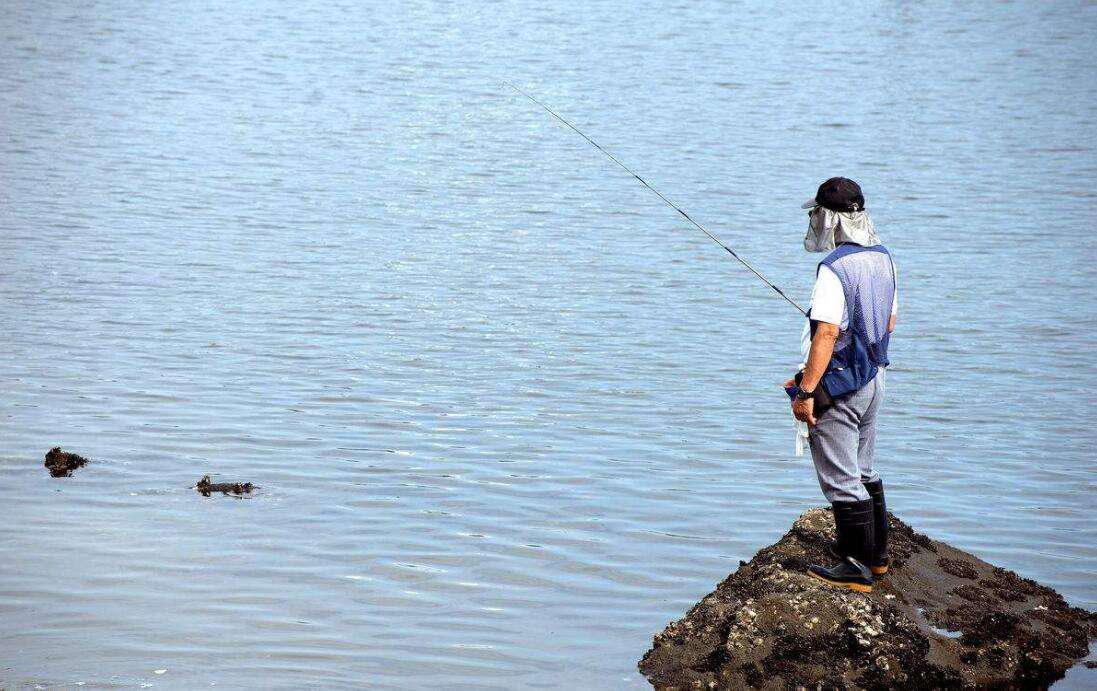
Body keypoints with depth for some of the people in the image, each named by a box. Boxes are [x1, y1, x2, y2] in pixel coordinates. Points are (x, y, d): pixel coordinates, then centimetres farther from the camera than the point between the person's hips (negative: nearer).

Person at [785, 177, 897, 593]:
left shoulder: (835, 268, -22)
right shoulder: (882, 258, 6)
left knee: (841, 479, -3)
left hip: (838, 386, -9)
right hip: (872, 379, 9)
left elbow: (827, 333, -27)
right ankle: (877, 554, 30)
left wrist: (806, 391, -25)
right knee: (863, 471, 21)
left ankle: (855, 568, -1)